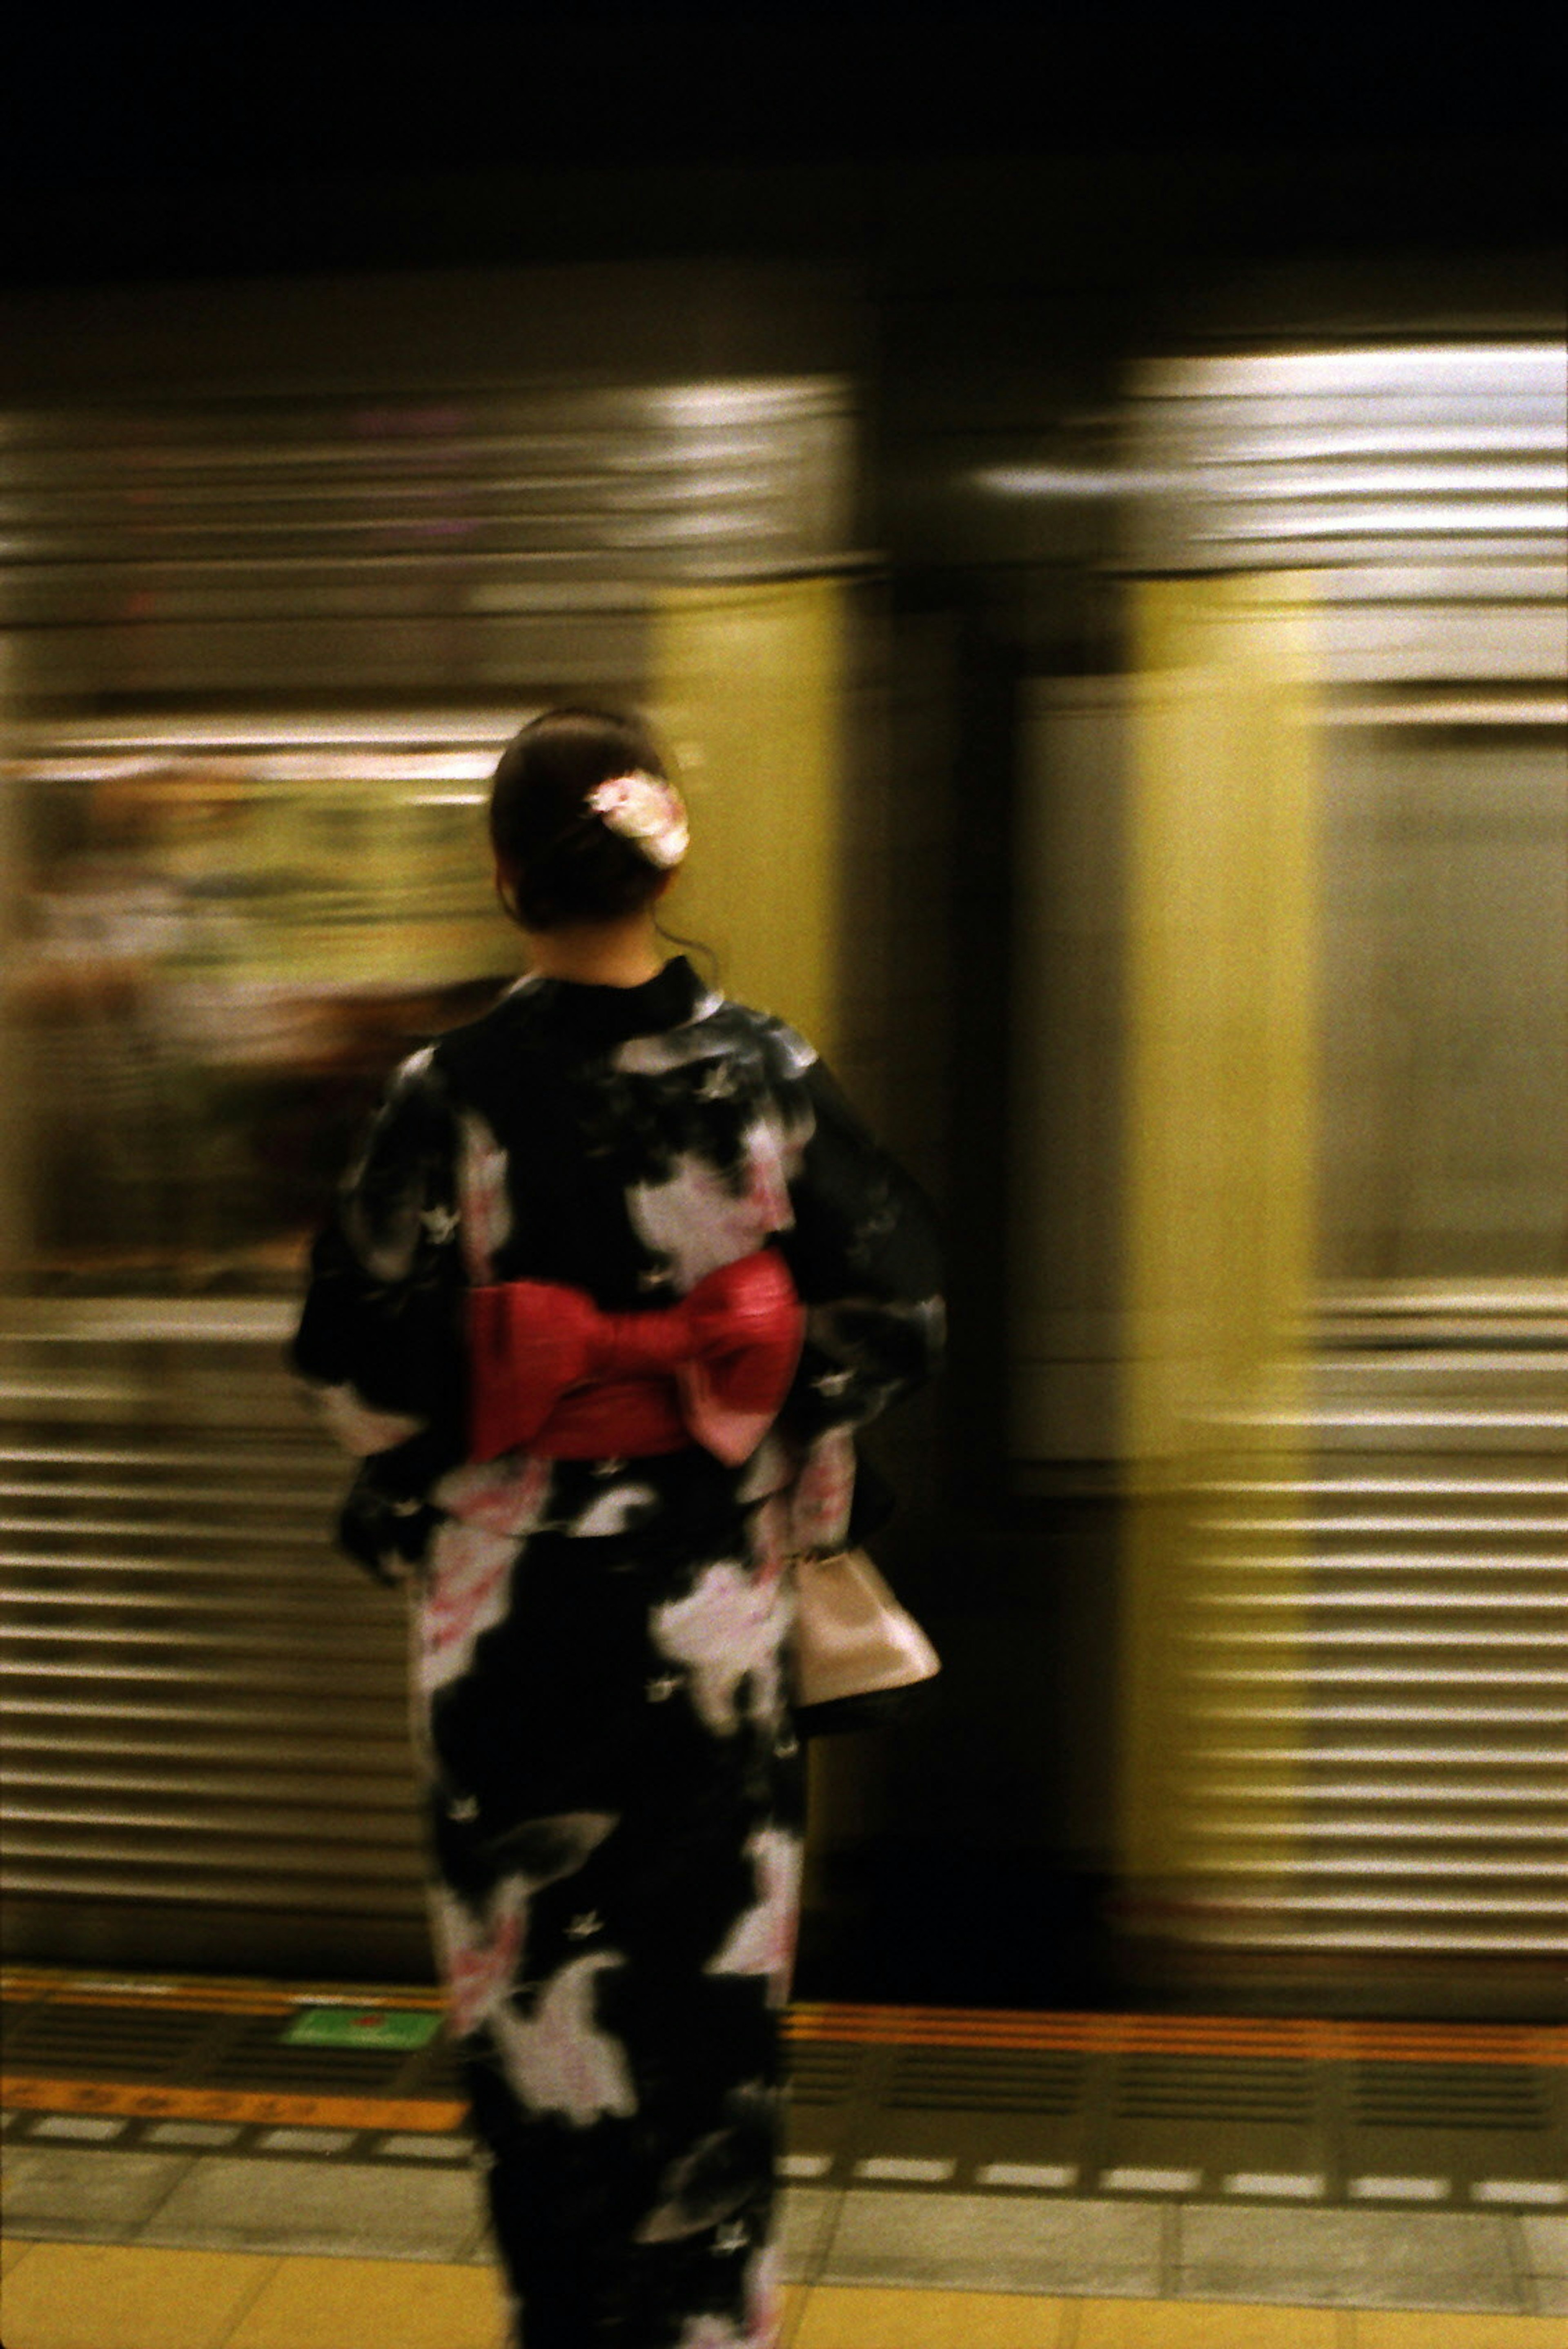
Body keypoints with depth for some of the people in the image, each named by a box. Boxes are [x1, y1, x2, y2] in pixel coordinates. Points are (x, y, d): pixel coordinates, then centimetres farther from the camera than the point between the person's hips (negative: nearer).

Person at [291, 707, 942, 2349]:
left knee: (533, 1963, 13)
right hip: (710, 1588, 2)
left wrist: (415, 1496, 10)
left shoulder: (453, 1090, -12)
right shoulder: (766, 1074, -7)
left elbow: (359, 1356, -9)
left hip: (509, 1585, -2)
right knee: (707, 1967, 15)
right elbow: (889, 1313, -3)